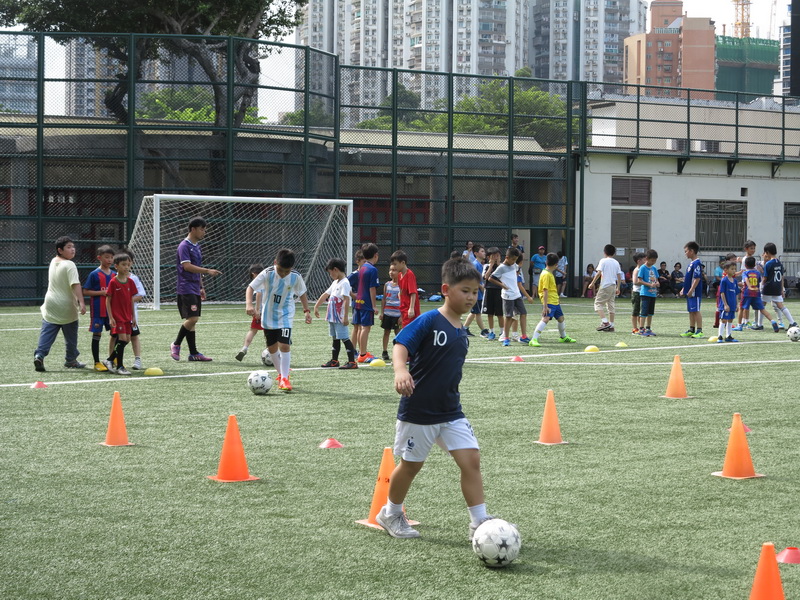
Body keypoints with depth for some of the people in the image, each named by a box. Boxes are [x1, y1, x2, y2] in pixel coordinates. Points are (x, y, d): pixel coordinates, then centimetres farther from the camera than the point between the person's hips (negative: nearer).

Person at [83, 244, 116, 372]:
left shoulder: (113, 274, 8)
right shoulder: (94, 274, -8)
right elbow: (85, 292, -9)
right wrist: (102, 292, -17)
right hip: (98, 309, -5)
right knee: (97, 334, 1)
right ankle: (97, 362, 8)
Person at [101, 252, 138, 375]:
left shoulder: (130, 282, 7)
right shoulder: (113, 282, -9)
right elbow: (108, 300, -7)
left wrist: (133, 317, 13)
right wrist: (110, 317, -12)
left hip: (127, 317, 6)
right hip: (117, 316, -6)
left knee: (127, 339, 6)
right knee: (122, 339, -13)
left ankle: (109, 360, 20)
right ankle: (119, 366, -5)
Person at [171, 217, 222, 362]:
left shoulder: (197, 246, 17)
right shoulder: (184, 246, -11)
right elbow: (187, 266, -21)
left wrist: (201, 287, 22)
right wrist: (207, 271, -26)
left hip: (195, 289, 9)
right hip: (186, 289, -9)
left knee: (192, 320, 8)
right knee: (192, 319, -15)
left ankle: (193, 354, 8)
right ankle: (176, 345, 2)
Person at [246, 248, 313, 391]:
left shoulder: (296, 277, -12)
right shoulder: (267, 273, -18)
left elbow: (302, 293, 6)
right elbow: (250, 287, -20)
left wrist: (307, 311, 3)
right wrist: (249, 304, -35)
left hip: (285, 316, -1)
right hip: (268, 316, 1)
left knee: (284, 345, -16)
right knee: (272, 348, 11)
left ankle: (284, 378, -9)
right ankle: (281, 373, 31)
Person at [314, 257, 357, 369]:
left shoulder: (344, 283, -15)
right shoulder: (335, 283, 16)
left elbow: (346, 300, -22)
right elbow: (325, 295, 24)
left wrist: (345, 317, -27)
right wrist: (316, 307, 25)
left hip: (340, 318, -9)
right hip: (332, 317, 9)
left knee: (345, 338, -9)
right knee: (335, 339, 16)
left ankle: (352, 362, -7)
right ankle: (334, 361, 24)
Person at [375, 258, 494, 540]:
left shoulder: (461, 331, 8)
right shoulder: (429, 321, -15)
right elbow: (401, 345, -23)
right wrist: (401, 371, -40)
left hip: (451, 413, 6)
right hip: (418, 411, -6)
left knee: (471, 459, -5)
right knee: (411, 464, 9)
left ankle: (480, 522, -1)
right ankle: (391, 514, 32)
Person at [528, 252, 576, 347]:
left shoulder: (550, 273, 14)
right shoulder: (546, 274, -17)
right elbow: (545, 291, -21)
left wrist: (557, 299, 35)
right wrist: (545, 306, -25)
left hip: (555, 301, 10)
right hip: (549, 302, -10)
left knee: (561, 318, 22)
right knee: (545, 319, -23)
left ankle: (563, 337, 43)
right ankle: (534, 340, -28)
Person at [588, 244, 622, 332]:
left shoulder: (603, 261, -5)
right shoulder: (616, 263, 11)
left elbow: (599, 273, -13)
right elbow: (619, 276, 10)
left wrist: (593, 283, -6)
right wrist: (618, 288, 17)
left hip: (605, 286, -6)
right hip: (613, 286, 6)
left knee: (598, 303, -1)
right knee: (610, 305, 11)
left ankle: (605, 322, -15)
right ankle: (611, 325, 10)